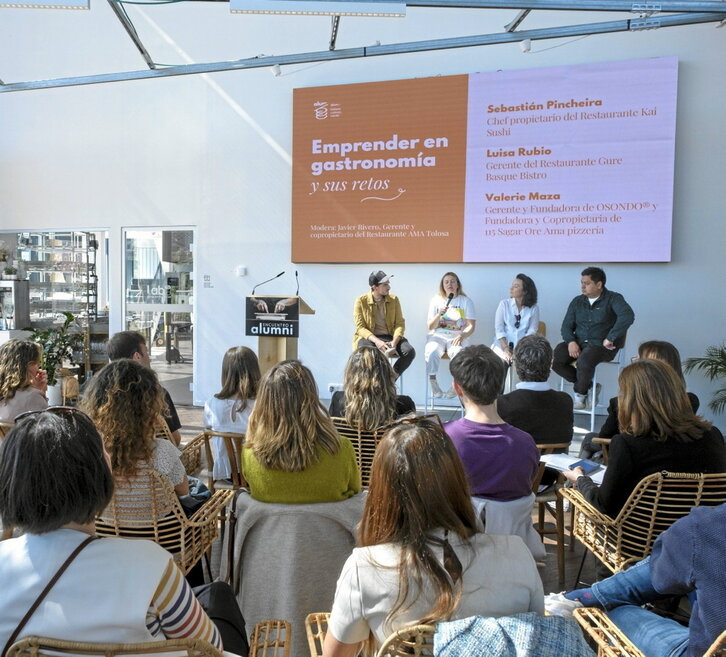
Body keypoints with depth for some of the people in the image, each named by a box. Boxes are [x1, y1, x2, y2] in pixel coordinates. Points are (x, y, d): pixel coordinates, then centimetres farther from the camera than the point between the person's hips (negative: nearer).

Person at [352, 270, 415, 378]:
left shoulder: (394, 300, 6)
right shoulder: (361, 301, -3)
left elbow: (400, 323, 2)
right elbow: (360, 327, -8)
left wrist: (394, 342, -18)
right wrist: (376, 341, -25)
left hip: (390, 337, 3)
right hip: (369, 338, -3)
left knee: (410, 351, -26)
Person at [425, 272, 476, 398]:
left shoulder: (466, 301, 9)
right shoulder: (436, 300, 11)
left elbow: (471, 325, 1)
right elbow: (430, 327, 7)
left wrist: (462, 336, -19)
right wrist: (439, 315, -12)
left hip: (457, 337, -1)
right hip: (438, 336, 1)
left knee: (458, 353, -34)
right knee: (431, 352, -33)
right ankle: (433, 384, -19)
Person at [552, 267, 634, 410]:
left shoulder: (613, 299, -2)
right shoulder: (577, 301, 14)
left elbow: (627, 316, -21)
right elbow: (567, 325, 12)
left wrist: (610, 338, -24)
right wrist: (571, 341, -9)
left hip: (601, 345, -5)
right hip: (578, 343, 5)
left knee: (584, 361, -37)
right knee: (555, 359, -22)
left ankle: (580, 393, -6)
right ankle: (588, 385, 0)